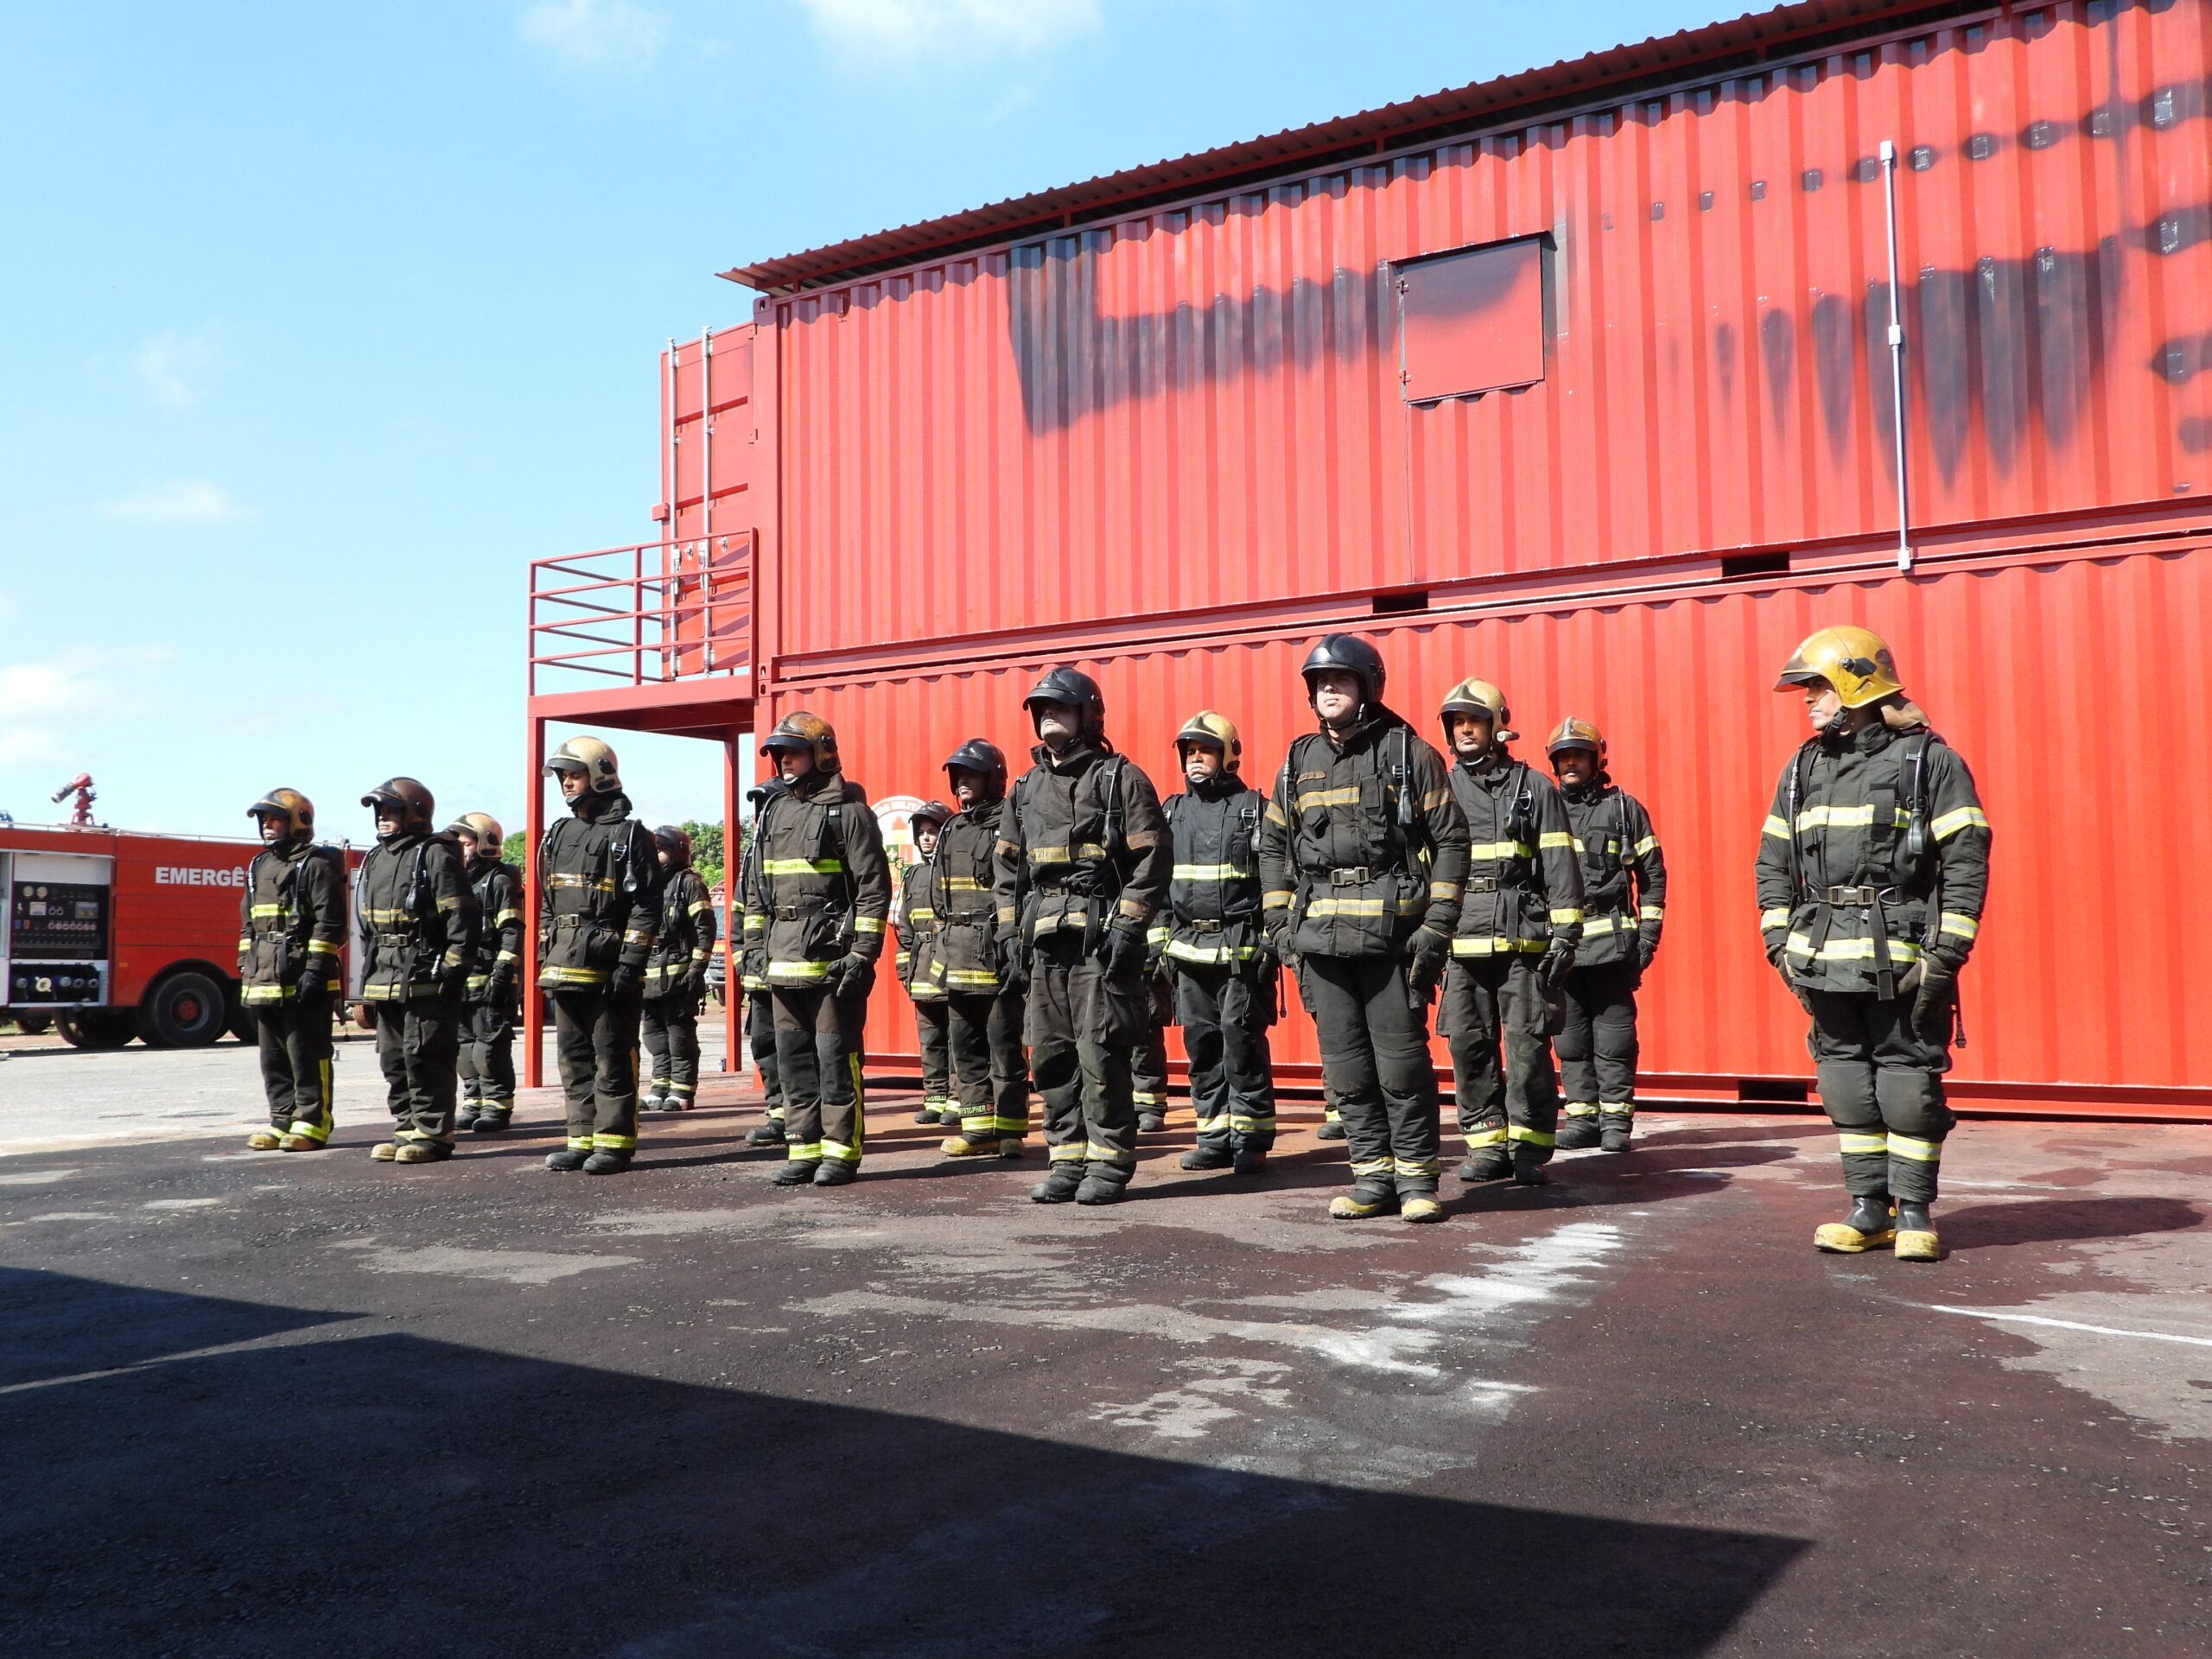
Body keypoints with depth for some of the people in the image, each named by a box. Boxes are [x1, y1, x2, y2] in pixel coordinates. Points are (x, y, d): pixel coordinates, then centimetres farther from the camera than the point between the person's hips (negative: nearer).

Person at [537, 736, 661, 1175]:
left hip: (609, 970, -7)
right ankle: (582, 1139, 18)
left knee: (613, 1058, -3)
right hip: (566, 968, 7)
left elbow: (646, 908, -9)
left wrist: (630, 964, -15)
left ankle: (615, 1143, 3)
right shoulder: (559, 835, 17)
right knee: (574, 1058, 11)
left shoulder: (630, 836, -4)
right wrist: (545, 958, 15)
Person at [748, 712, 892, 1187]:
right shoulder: (773, 814, 17)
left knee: (836, 1055, -4)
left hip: (834, 959, -7)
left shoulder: (849, 812, -5)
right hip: (785, 960, 7)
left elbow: (875, 888, -9)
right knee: (792, 1057, 9)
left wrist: (863, 954, -14)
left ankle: (841, 1152, 4)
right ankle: (804, 1149, 16)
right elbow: (756, 890, 22)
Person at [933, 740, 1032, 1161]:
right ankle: (979, 1128, 16)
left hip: (998, 953, -8)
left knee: (1005, 1045, -3)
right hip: (958, 957, 8)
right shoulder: (951, 831, 18)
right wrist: (941, 949, 18)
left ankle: (1010, 1130, 5)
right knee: (964, 1046, 9)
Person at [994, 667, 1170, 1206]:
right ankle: (1069, 1161, 16)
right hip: (1044, 941, 6)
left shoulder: (1122, 779, -1)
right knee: (1050, 1056, 6)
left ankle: (1109, 1165, 3)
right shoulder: (1026, 788, 17)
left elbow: (1150, 859, -7)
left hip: (1102, 939, -6)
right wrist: (1011, 932, 12)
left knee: (1100, 1055, -7)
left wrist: (1127, 928, -14)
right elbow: (1007, 866, 21)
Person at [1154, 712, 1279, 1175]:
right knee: (1201, 1045, 7)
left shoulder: (1255, 808, 0)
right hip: (1188, 949, 5)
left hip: (1242, 949, -5)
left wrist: (1271, 940, -9)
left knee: (1242, 1043, -5)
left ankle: (1251, 1140, 3)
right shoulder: (1172, 811, 13)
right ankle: (1215, 1138, 15)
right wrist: (1159, 940, 9)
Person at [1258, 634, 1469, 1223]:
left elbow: (1450, 840, -1)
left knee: (1401, 1060, -2)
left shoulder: (1409, 753, 1)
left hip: (1392, 931, -4)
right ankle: (1373, 1177, 17)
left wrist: (1438, 925, -8)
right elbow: (1272, 846, 19)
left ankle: (1416, 1178, 10)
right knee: (1345, 1065, 7)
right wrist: (1279, 923, 9)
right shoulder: (1299, 761, 14)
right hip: (1319, 933, 5)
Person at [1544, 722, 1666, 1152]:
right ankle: (1582, 1118, 13)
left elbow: (1652, 874, 7)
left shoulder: (1624, 809, 7)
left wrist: (1648, 933, 0)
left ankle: (1616, 1121, 6)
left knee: (1614, 1035, -1)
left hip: (1611, 942, -3)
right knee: (1570, 1038, 5)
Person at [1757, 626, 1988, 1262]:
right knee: (1846, 1083, 8)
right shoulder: (1802, 769, 13)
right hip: (1825, 959, 5)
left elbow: (1967, 860, -6)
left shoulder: (1930, 760, -2)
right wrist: (1780, 941, 6)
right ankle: (1869, 1209, 18)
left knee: (1908, 1083, 1)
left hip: (1903, 959, -5)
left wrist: (1946, 952, -12)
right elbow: (1773, 860, 15)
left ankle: (1914, 1212, 13)